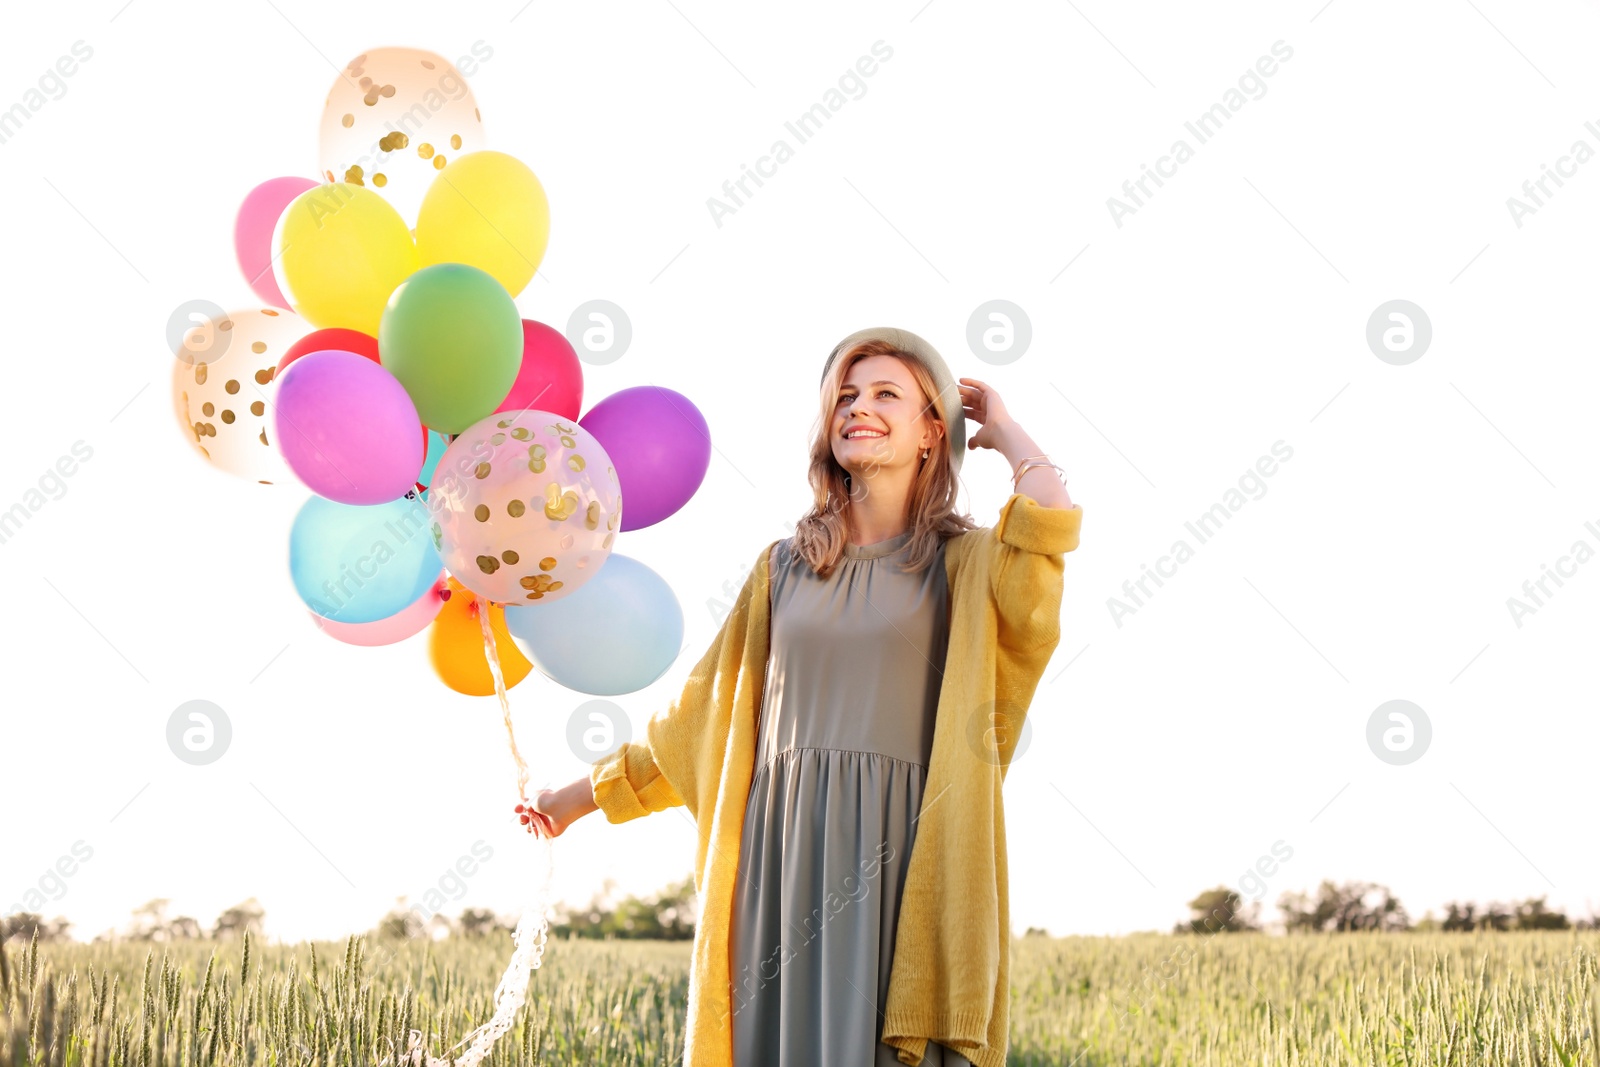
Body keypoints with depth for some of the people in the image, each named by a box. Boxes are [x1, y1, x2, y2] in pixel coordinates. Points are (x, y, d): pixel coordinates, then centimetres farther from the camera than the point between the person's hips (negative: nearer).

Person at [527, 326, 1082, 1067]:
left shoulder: (961, 563, 6)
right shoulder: (783, 566, 15)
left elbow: (1051, 518, -17)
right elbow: (703, 714, 22)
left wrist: (1005, 433, 2)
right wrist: (584, 794, 25)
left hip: (898, 859, -3)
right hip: (783, 853, 3)